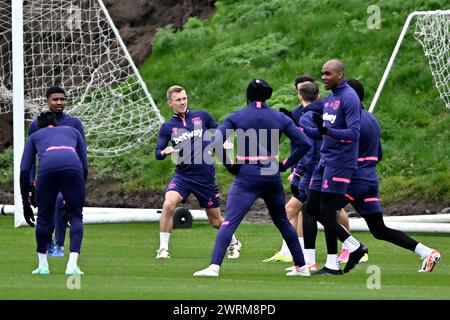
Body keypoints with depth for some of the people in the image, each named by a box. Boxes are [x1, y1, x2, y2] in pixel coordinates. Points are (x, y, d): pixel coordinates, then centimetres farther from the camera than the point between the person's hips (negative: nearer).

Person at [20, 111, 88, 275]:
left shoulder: (34, 136, 34)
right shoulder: (72, 131, 37)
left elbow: (24, 170, 23)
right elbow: (85, 166, 28)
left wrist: (25, 201, 27)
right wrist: (78, 195, 34)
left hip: (47, 165, 0)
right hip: (72, 163, 0)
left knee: (44, 217, 18)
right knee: (76, 217, 10)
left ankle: (42, 265, 23)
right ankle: (72, 265, -5)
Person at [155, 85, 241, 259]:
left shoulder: (202, 116, 3)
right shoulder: (167, 127, 4)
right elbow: (158, 153, -1)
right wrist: (165, 152, -24)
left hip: (206, 176, 0)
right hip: (182, 175, 0)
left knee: (215, 220, 9)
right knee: (168, 204, -26)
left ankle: (234, 244, 37)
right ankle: (163, 248, -17)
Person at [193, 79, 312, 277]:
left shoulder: (236, 117, -1)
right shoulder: (279, 118, 5)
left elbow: (215, 143, -12)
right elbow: (305, 143, 2)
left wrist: (229, 165, -3)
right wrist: (287, 164, 9)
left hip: (247, 175, -3)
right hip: (272, 174, 3)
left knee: (229, 221, -10)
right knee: (282, 221, 20)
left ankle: (214, 266, -25)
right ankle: (301, 267, 24)